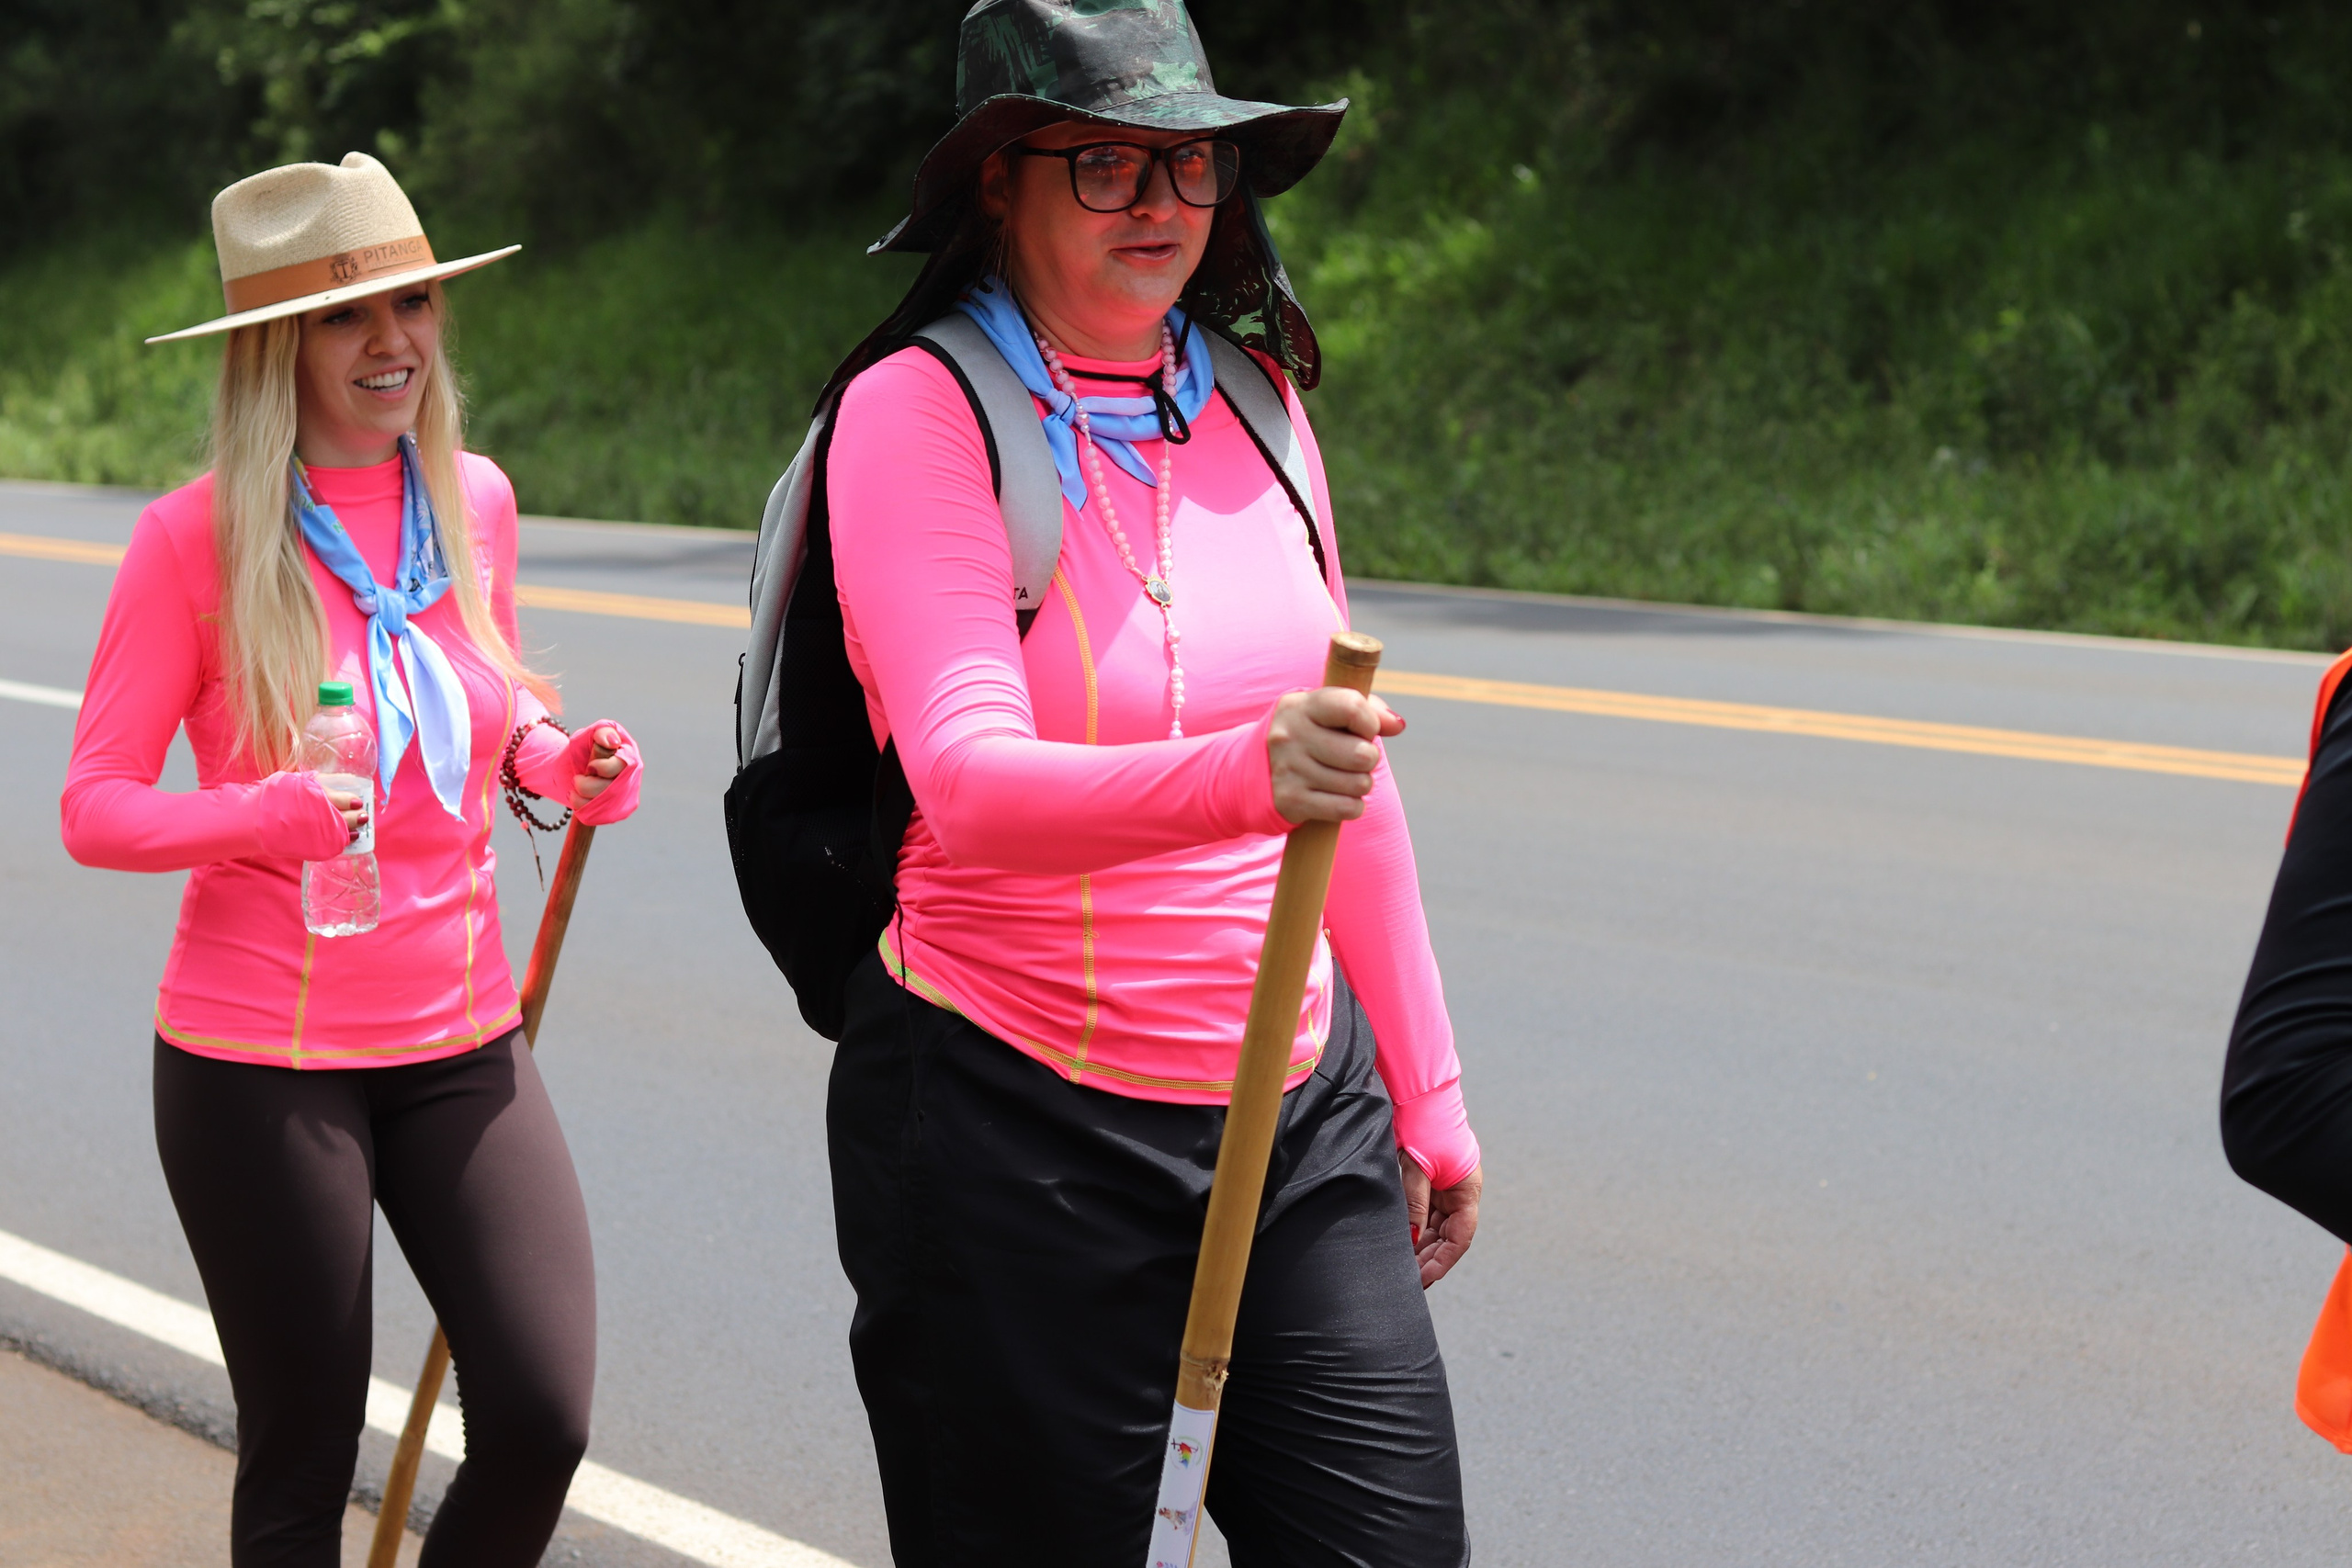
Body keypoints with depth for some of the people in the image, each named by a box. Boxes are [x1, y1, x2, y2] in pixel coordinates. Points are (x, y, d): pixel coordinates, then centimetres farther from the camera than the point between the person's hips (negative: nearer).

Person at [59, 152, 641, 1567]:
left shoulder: (474, 499, 4)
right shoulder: (197, 538, -10)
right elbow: (95, 808, -7)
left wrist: (559, 761, -2)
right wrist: (266, 816, -26)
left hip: (462, 1042, 4)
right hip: (260, 1061, -4)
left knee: (544, 1420, -6)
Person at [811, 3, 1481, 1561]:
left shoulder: (1253, 398, 9)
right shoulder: (919, 412, -9)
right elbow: (972, 784, -24)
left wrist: (1426, 1088, 18)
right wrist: (1243, 773, -41)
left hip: (1300, 1110, 5)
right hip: (1020, 1127, -5)